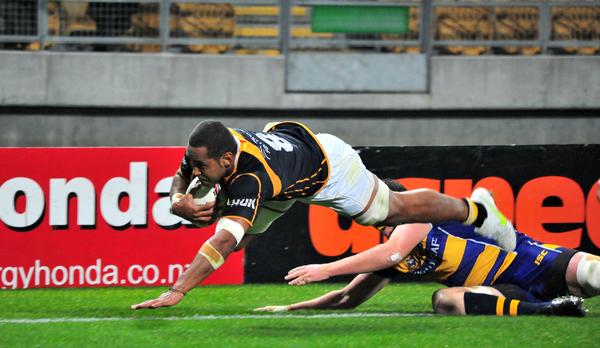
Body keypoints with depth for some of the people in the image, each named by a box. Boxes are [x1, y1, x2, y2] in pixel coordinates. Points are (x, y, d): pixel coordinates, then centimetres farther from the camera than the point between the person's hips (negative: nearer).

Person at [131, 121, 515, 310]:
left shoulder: (251, 179, -48)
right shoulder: (205, 150, -28)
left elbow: (222, 242, -57)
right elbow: (181, 178, -5)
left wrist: (176, 292, -65)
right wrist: (178, 201, -30)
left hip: (327, 166, -7)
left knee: (397, 210, 10)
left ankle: (476, 211, 39)